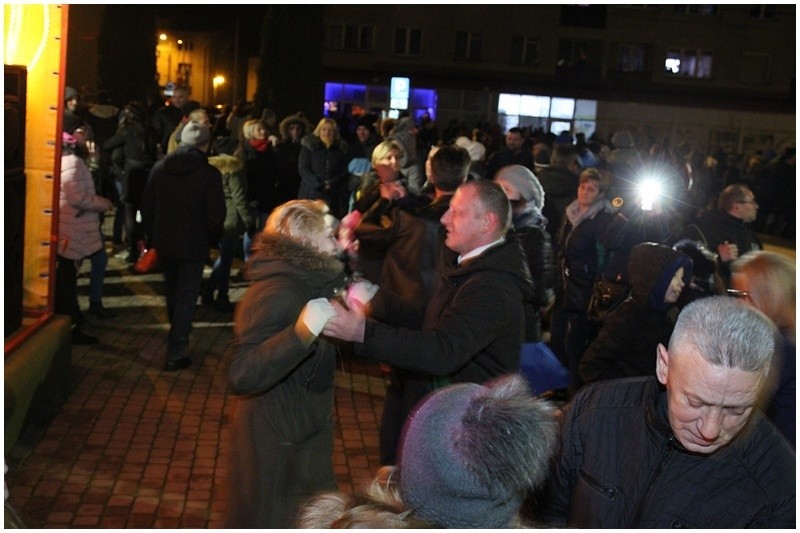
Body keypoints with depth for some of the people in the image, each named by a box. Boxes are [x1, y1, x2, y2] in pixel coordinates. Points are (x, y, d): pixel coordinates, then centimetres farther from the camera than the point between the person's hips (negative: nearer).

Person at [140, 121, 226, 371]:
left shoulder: (160, 167, -1)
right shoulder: (209, 173, -14)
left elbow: (146, 207, 4)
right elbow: (216, 215, -14)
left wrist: (152, 236, 14)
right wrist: (211, 238, 4)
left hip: (163, 243, 5)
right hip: (193, 245, -5)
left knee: (172, 291, 25)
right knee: (186, 297, 4)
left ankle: (178, 336, 46)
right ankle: (175, 354, 3)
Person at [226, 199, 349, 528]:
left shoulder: (311, 280, 1)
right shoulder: (274, 294, -27)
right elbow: (242, 376, -37)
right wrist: (301, 332, -45)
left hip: (307, 429, 9)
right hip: (276, 439, -9)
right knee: (271, 521, 12)